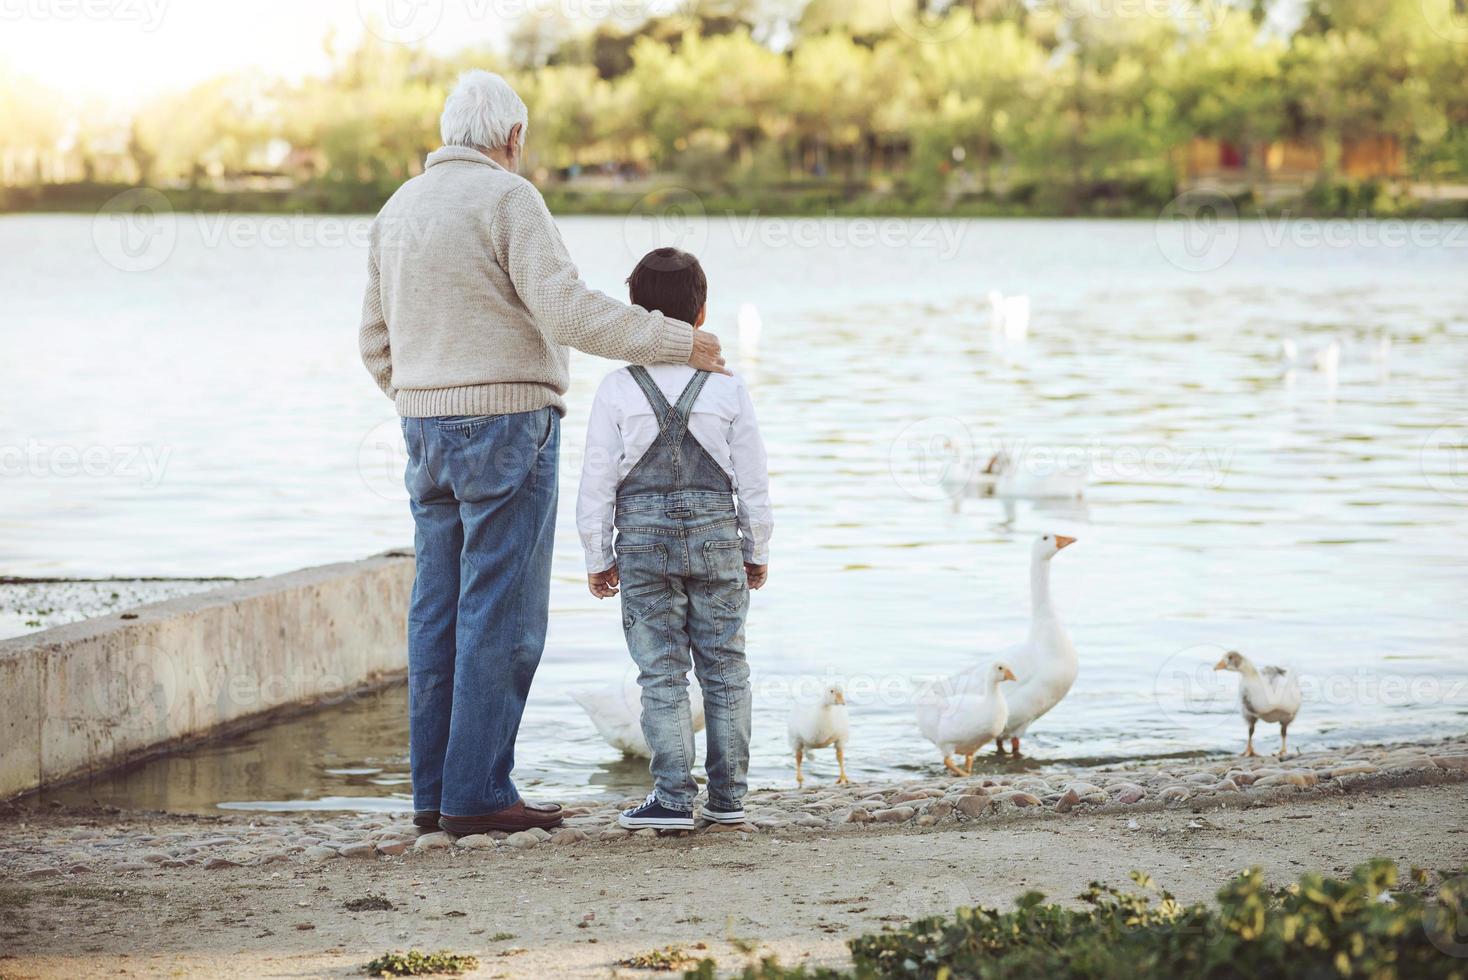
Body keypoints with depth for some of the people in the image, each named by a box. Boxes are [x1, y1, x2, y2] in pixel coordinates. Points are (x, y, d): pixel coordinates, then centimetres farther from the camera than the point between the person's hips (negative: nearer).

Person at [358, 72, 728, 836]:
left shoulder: (399, 211, 12)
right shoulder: (507, 199, -10)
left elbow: (379, 344, 17)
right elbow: (567, 312, -19)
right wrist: (676, 343, -12)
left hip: (431, 430, 8)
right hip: (506, 429, -8)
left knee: (441, 614, 8)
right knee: (502, 615, -6)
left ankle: (436, 790, 8)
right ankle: (478, 794, -8)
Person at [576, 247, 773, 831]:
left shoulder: (618, 389, -4)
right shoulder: (727, 388, -2)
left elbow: (598, 481, -2)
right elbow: (752, 478, 2)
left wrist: (597, 557, 7)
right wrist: (757, 550, 14)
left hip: (643, 541, -1)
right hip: (715, 537, 1)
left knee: (661, 673, 1)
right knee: (724, 668, 9)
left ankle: (673, 799, -3)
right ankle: (728, 795, 11)